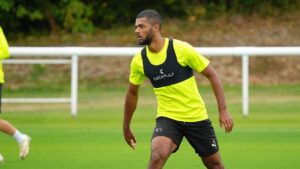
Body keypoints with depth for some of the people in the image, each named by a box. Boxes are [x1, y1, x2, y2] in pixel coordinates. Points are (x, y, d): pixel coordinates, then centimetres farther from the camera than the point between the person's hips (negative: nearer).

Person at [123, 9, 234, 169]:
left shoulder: (182, 49, -15)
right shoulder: (139, 61, -4)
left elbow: (212, 75, -8)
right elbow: (132, 93, 13)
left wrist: (223, 110, -14)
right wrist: (126, 127, 19)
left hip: (196, 117, -1)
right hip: (167, 118, 1)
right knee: (157, 155, -27)